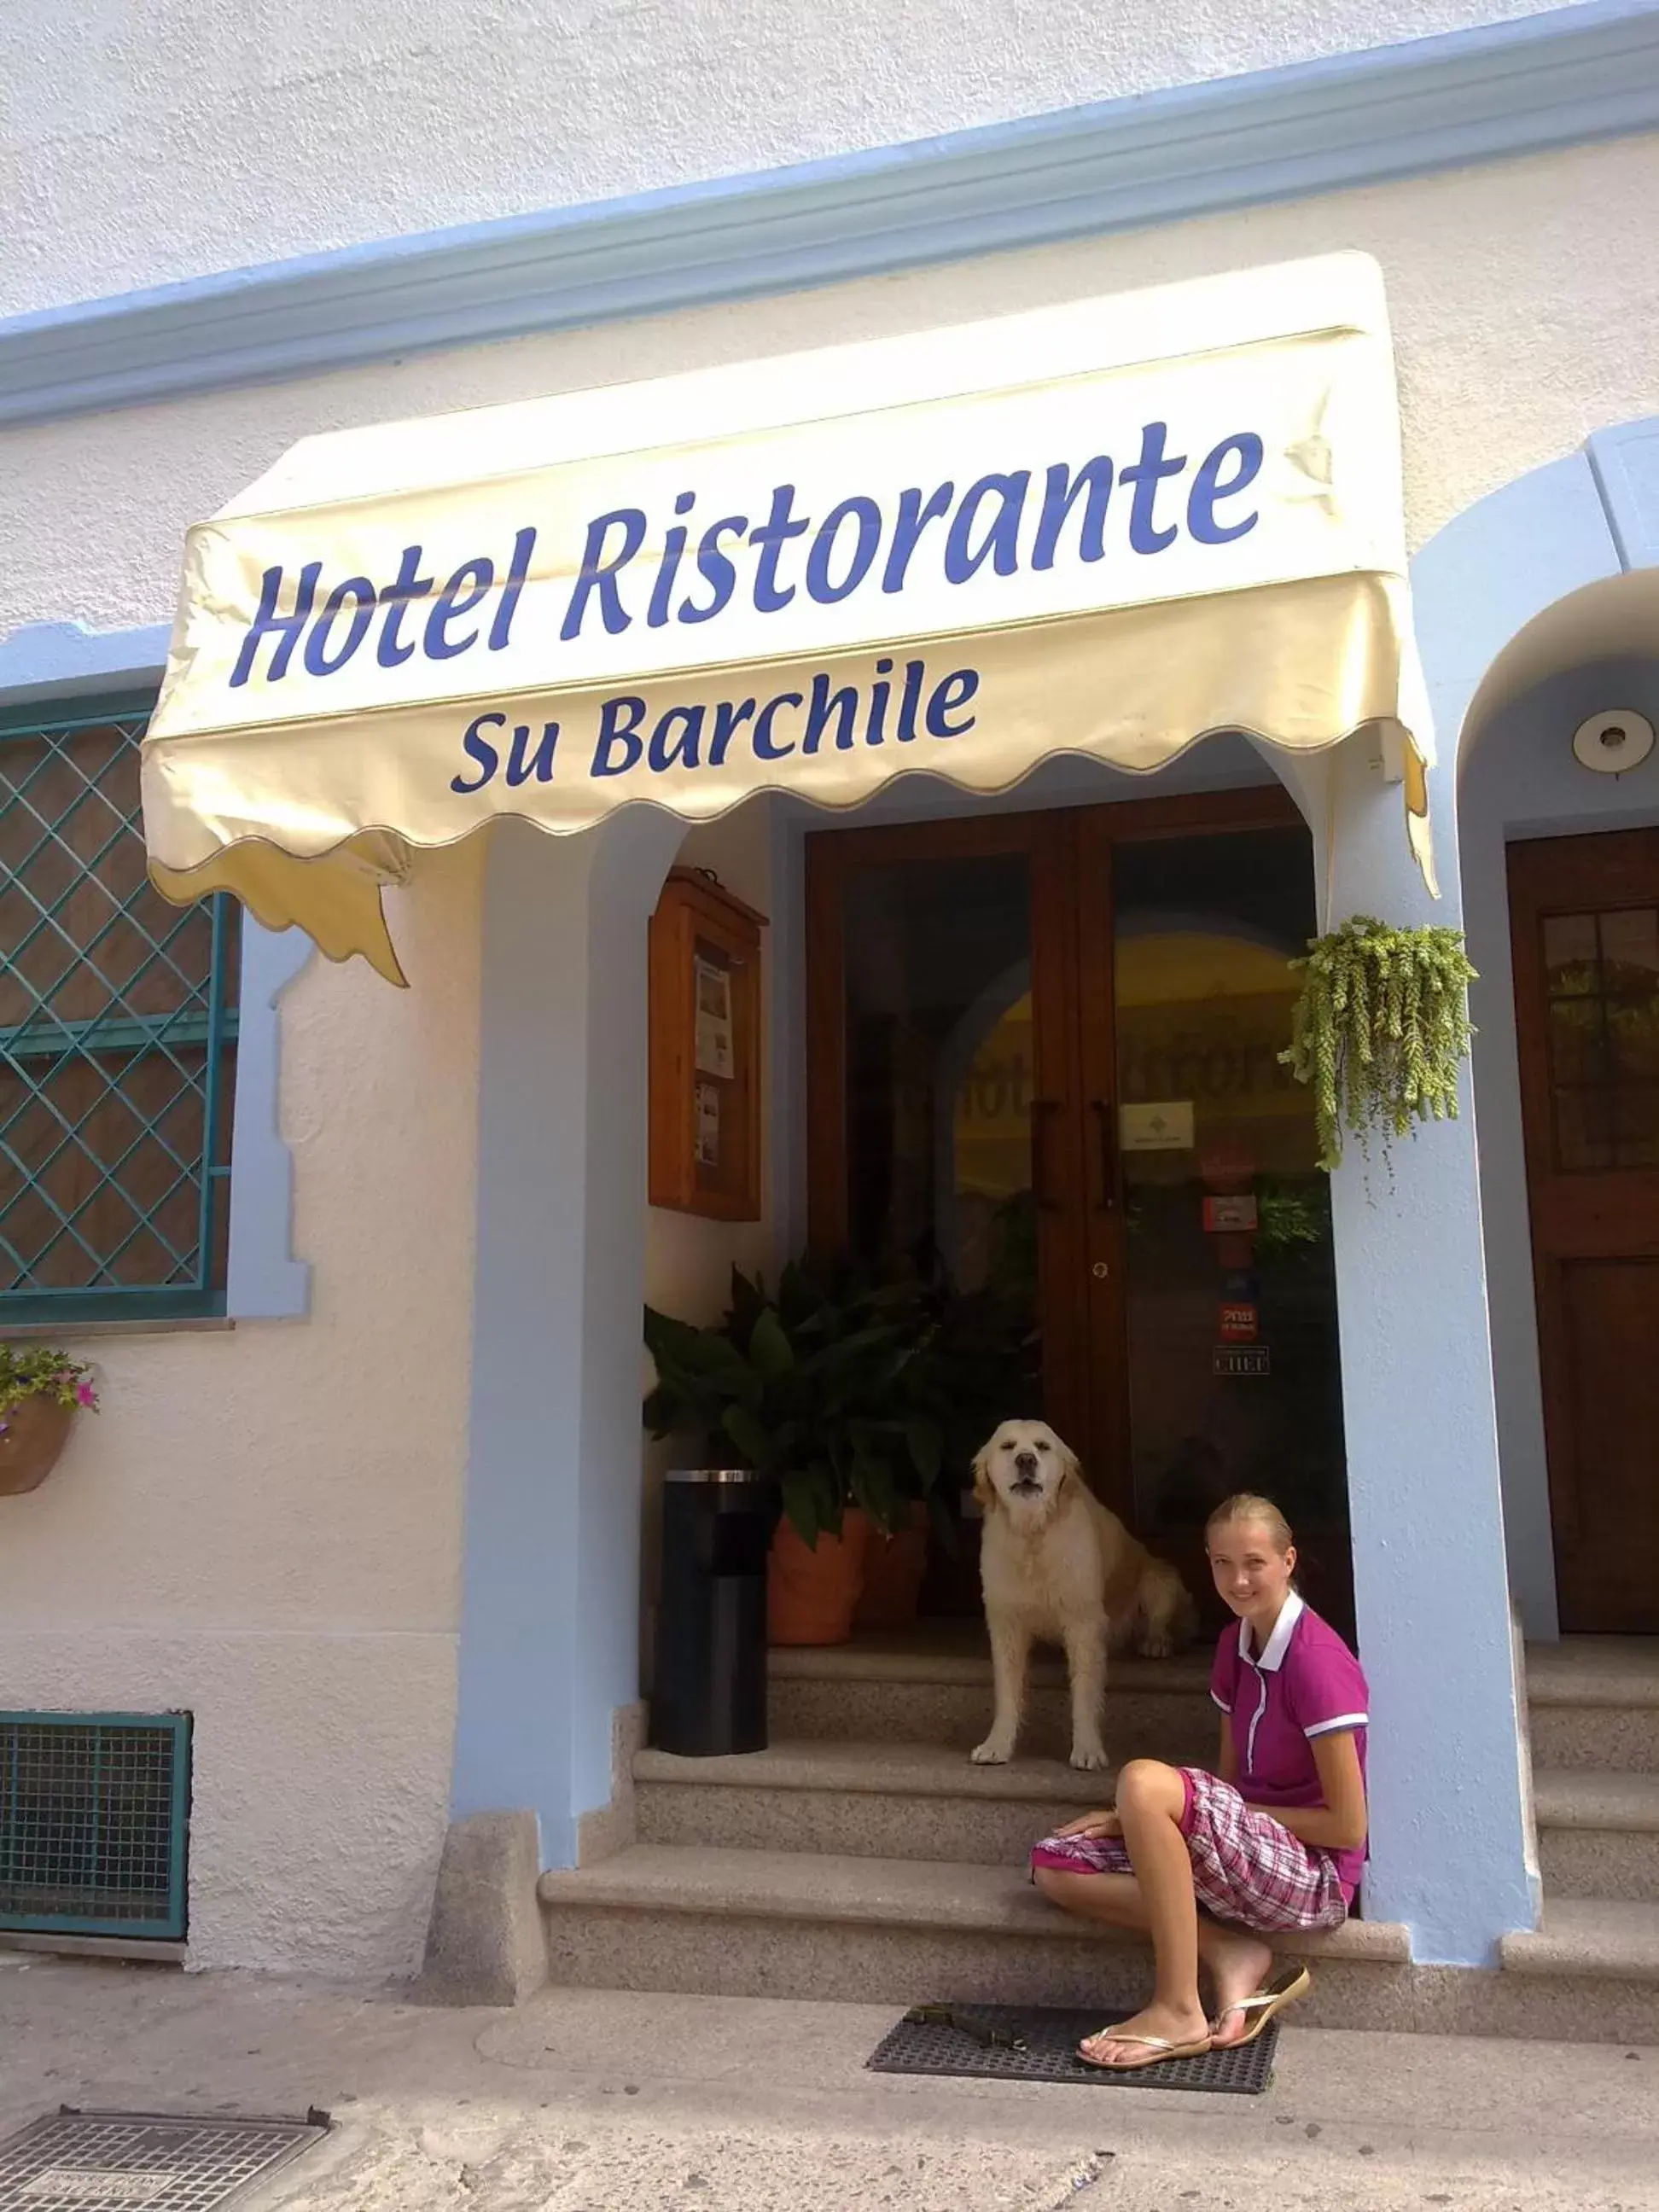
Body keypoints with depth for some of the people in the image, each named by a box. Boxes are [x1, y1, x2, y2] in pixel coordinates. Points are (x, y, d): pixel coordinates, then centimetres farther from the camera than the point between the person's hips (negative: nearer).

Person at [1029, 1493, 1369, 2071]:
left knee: (1143, 1779, -31)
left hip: (1315, 1879, -8)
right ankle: (1231, 1955, -11)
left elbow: (1348, 1827, -16)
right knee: (1054, 1864, -5)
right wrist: (1145, 1819, -3)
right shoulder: (1236, 1642, 8)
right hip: (1247, 1854, 8)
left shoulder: (1316, 1659, -17)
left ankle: (1178, 2010, -22)